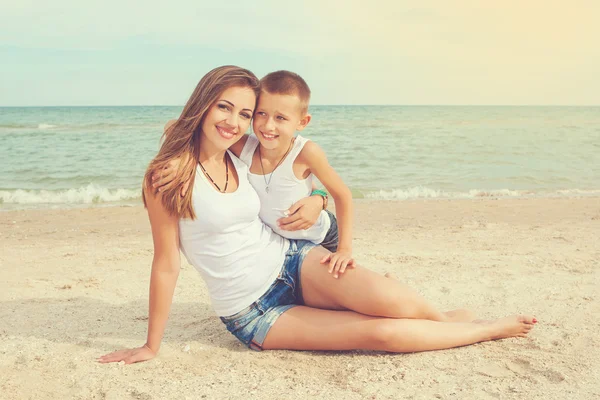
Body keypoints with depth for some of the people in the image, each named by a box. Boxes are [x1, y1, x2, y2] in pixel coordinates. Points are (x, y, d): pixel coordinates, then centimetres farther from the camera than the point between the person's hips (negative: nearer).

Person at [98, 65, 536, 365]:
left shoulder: (243, 161, 1)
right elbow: (166, 265, -10)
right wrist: (152, 346, -6)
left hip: (293, 259, 4)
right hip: (255, 314, -4)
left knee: (384, 298, -26)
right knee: (382, 333, -17)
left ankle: (448, 319, 6)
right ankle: (490, 329, 6)